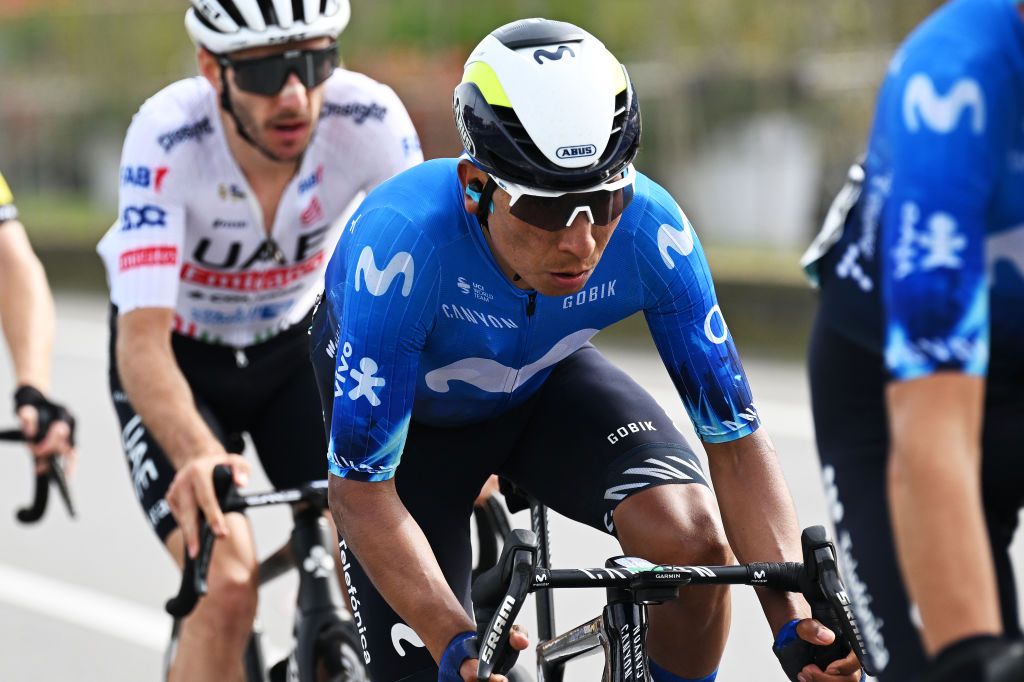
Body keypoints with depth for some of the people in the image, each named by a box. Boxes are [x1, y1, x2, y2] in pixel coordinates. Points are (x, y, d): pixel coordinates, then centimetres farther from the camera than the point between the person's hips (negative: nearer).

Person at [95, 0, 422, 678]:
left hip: (295, 348, 3)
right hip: (181, 358, -3)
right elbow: (143, 340, -40)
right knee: (227, 586, -22)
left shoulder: (370, 119, -27)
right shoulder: (166, 137, -33)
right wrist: (197, 457, -59)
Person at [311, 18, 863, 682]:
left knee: (691, 538, -26)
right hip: (405, 404, -1)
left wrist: (795, 621, -37)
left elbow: (736, 438, -24)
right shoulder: (406, 244, -40)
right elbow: (362, 489, -35)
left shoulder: (649, 229, -33)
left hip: (544, 377, 2)